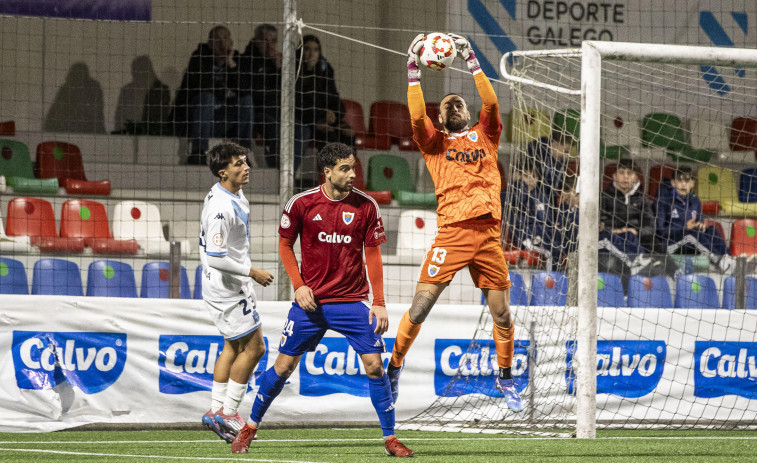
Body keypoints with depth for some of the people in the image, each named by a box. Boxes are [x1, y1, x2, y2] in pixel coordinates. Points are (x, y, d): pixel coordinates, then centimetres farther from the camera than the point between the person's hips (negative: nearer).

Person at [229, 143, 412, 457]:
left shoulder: (366, 206, -3)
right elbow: (285, 245, 6)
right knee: (284, 365, 3)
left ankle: (390, 438, 3)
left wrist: (379, 302, -2)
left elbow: (373, 254, 3)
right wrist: (299, 285, -7)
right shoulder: (301, 203, -6)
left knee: (374, 365, -8)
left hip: (353, 301, 0)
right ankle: (250, 428, 21)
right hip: (311, 300, 0)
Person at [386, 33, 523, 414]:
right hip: (451, 234, -2)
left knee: (502, 316, 5)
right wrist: (413, 72, -7)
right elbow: (417, 118, -5)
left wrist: (471, 61, 2)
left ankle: (505, 379, 24)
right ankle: (393, 369, 11)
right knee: (418, 310, -6)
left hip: (489, 235, 2)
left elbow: (490, 103, 4)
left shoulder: (485, 136, 20)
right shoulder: (435, 142, 14)